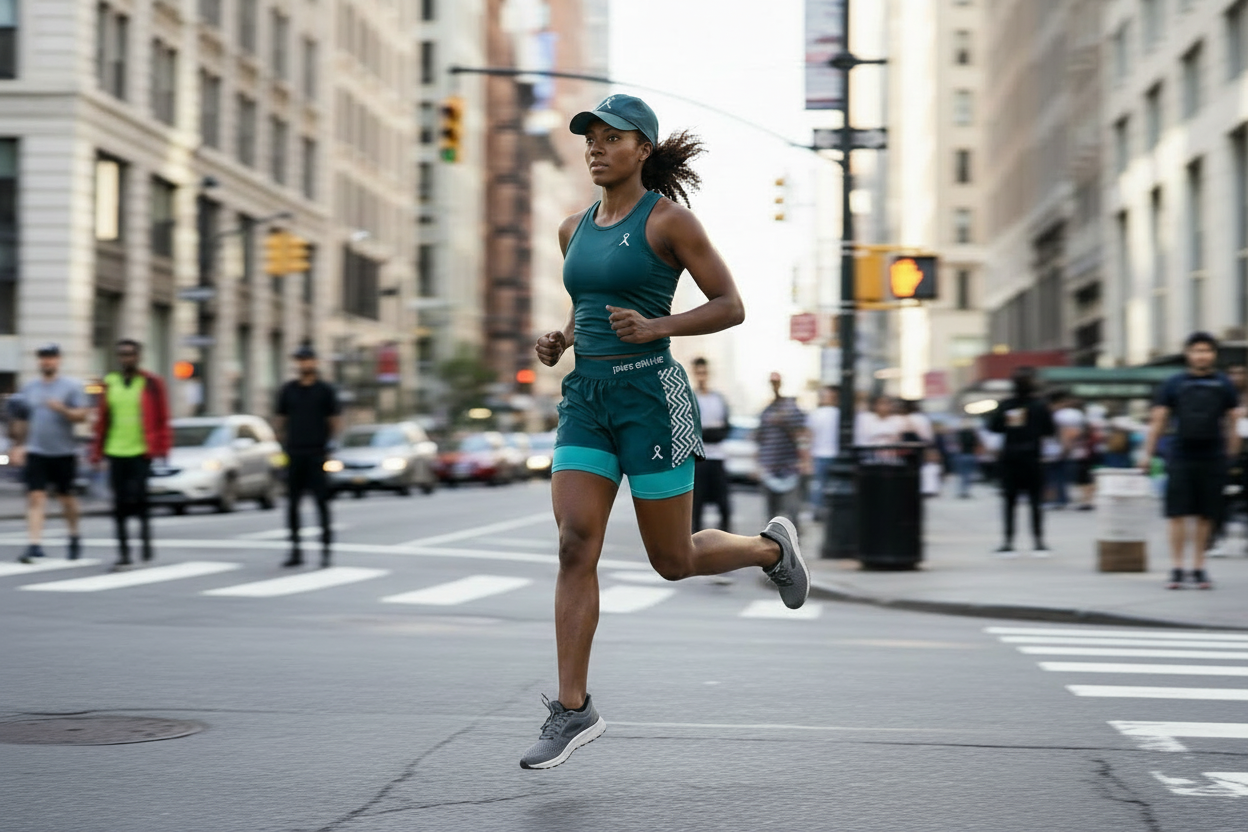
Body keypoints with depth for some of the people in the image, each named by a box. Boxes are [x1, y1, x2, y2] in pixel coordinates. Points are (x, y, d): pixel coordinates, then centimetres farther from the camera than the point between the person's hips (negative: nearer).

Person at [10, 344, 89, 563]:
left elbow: (82, 415, -9)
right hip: (36, 452, 2)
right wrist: (18, 446, 14)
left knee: (67, 497, 10)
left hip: (64, 452, -2)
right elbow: (21, 420, 18)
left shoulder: (72, 387, -1)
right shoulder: (29, 388, 10)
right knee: (36, 497, -9)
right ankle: (34, 545, -15)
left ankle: (74, 538, 30)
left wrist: (62, 409, -25)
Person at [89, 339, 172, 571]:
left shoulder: (151, 383, -1)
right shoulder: (110, 384, 10)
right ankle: (123, 553, 9)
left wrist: (161, 448, -5)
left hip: (141, 451, -4)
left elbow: (162, 419, -1)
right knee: (120, 504, 3)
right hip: (115, 452, 4)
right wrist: (97, 451, 11)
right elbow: (103, 420, 14)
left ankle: (146, 533, 17)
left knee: (136, 497, -11)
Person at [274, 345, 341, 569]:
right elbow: (279, 420, 15)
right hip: (294, 454, 3)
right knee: (292, 502, 3)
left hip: (317, 453, -3)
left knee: (321, 501, -6)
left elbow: (336, 420, 6)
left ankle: (326, 549, 0)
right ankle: (296, 550, 10)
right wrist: (286, 441, 6)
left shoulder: (325, 390, 3)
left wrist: (327, 441, -1)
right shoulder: (288, 390, 9)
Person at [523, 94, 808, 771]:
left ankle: (771, 547, 36)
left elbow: (732, 307, -6)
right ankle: (573, 710, -4)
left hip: (651, 397, -5)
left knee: (674, 561, 5)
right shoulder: (575, 229, 13)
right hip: (587, 399, 5)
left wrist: (655, 327, -20)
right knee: (574, 549, -8)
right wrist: (558, 343, 3)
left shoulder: (669, 219, -6)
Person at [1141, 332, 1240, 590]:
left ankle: (1198, 568, 15)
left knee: (1205, 516, 5)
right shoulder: (1174, 384, 4)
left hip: (1212, 460, 1)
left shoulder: (1224, 385, 7)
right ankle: (1176, 568, 1)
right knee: (1178, 513, -4)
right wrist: (1148, 453, 2)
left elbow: (1230, 423, 11)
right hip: (1180, 459, -1)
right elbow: (1158, 421, 6)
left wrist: (1233, 456, 6)